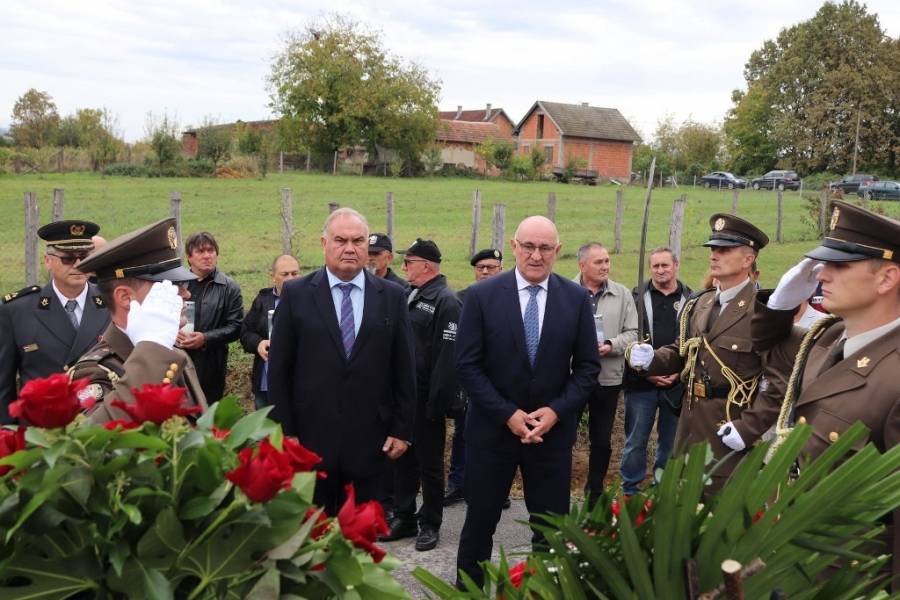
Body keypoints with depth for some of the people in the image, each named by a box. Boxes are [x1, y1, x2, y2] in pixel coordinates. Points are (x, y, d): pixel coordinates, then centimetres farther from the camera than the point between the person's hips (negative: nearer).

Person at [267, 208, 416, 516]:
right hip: (311, 436, -1)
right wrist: (284, 431, -2)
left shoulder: (392, 296, 3)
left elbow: (404, 369, 5)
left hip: (369, 439, 1)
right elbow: (279, 368, 1)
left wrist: (402, 429, 3)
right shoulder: (296, 294, 0)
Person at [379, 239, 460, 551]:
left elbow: (448, 356, -20)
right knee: (403, 459, 16)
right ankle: (403, 517, 30)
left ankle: (430, 525, 20)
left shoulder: (446, 301, -14)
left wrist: (437, 403, -22)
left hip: (425, 400, -8)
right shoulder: (409, 296, 11)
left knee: (430, 464, 6)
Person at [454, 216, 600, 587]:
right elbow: (467, 365, -8)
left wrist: (556, 411, -11)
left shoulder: (577, 298, 0)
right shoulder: (482, 295, -7)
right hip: (492, 427, -1)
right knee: (480, 521, 11)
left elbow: (588, 366, 2)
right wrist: (508, 414, -14)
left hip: (554, 428, 1)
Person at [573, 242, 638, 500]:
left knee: (602, 441, 14)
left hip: (608, 379, 3)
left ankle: (595, 492, 30)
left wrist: (611, 346, -14)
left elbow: (632, 333, 3)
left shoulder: (623, 294, 5)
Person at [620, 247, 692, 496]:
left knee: (670, 442, 10)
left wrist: (680, 372, -7)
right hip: (641, 383, -1)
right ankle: (630, 492, 18)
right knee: (635, 442, 6)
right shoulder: (636, 297, 2)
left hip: (676, 384, 1)